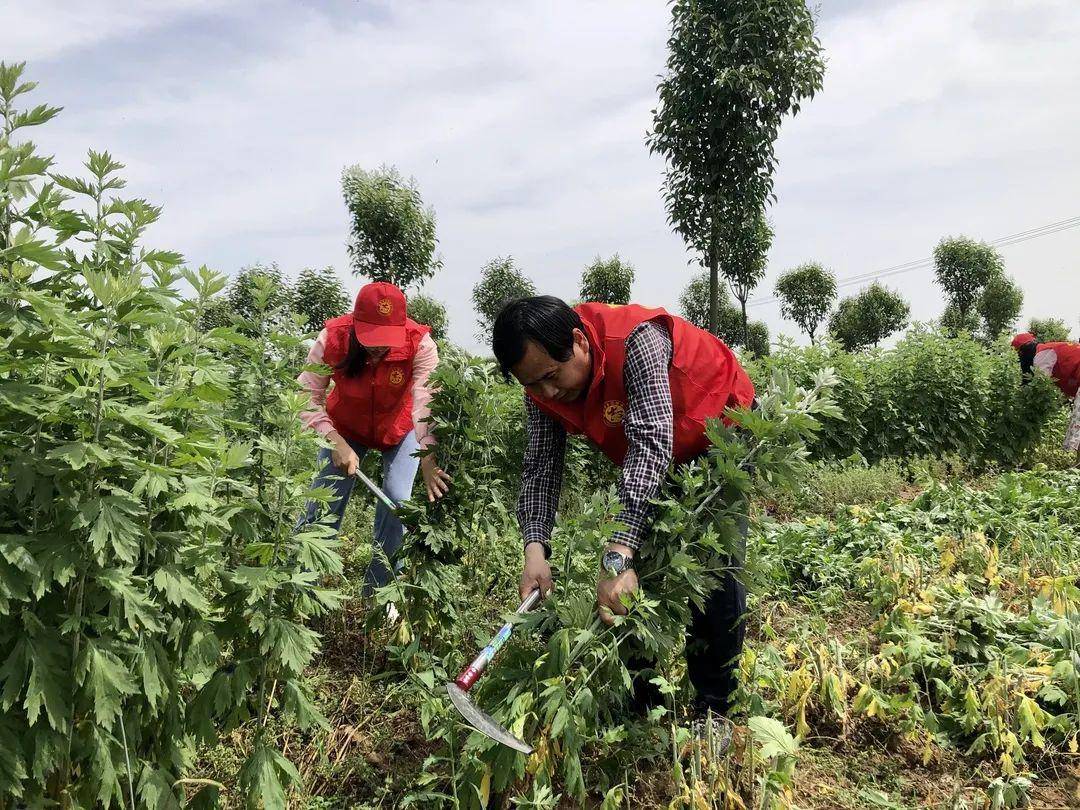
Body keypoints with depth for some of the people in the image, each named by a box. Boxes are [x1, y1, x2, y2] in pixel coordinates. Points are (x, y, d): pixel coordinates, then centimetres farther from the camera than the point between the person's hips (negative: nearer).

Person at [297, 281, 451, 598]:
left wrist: (428, 461, -57)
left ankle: (377, 590, 7)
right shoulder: (332, 339, -30)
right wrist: (336, 443, -39)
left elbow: (426, 404, -44)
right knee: (323, 502, -5)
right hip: (345, 427, 1)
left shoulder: (420, 344, -33)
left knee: (397, 500, -12)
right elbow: (309, 399, -26)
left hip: (399, 429, -1)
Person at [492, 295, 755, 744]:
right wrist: (535, 547, -36)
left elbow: (650, 446, -47)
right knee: (641, 562, 1)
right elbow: (540, 467, -18)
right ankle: (647, 700, 15)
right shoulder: (542, 387, -19)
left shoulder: (636, 340, -40)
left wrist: (617, 556, -53)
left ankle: (713, 710, 1)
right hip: (649, 452, 6)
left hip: (721, 429, -5)